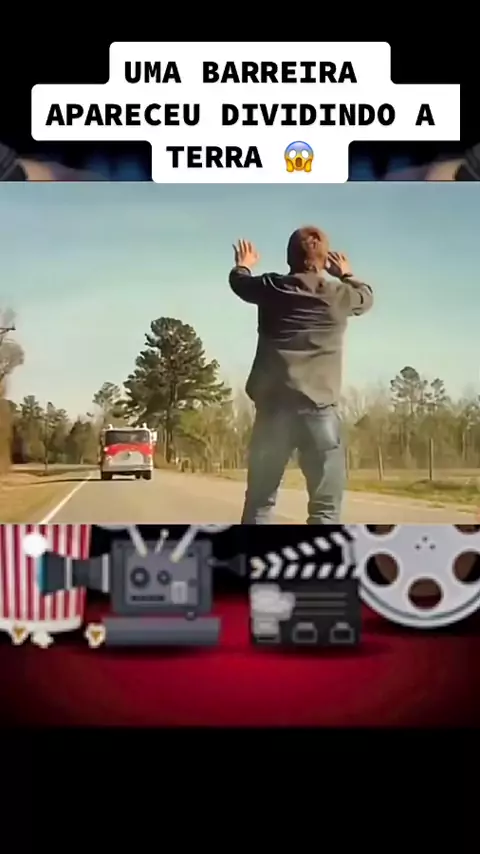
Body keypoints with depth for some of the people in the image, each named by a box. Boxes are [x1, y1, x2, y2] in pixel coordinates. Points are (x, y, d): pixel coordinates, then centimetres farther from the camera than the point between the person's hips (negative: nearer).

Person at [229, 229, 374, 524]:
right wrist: (347, 274, 48)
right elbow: (366, 296, 28)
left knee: (259, 502, 10)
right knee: (326, 507, -1)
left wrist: (243, 264, 52)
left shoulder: (272, 287, 8)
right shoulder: (339, 295, 5)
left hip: (273, 408, 2)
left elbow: (239, 281, 30)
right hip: (320, 409, -2)